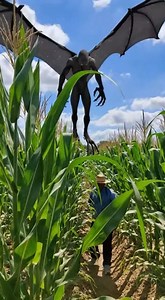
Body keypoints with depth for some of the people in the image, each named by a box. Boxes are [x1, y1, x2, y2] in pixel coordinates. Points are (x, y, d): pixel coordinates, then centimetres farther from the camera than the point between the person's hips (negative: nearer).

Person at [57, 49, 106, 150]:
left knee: (87, 113, -3)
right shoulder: (72, 61, -19)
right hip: (75, 89, -1)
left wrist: (101, 89, 2)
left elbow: (97, 75, -1)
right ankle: (74, 129, 22)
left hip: (85, 89, 1)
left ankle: (86, 132, 12)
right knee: (74, 112, -4)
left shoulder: (91, 61, -14)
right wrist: (60, 90, -16)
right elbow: (63, 75, -12)